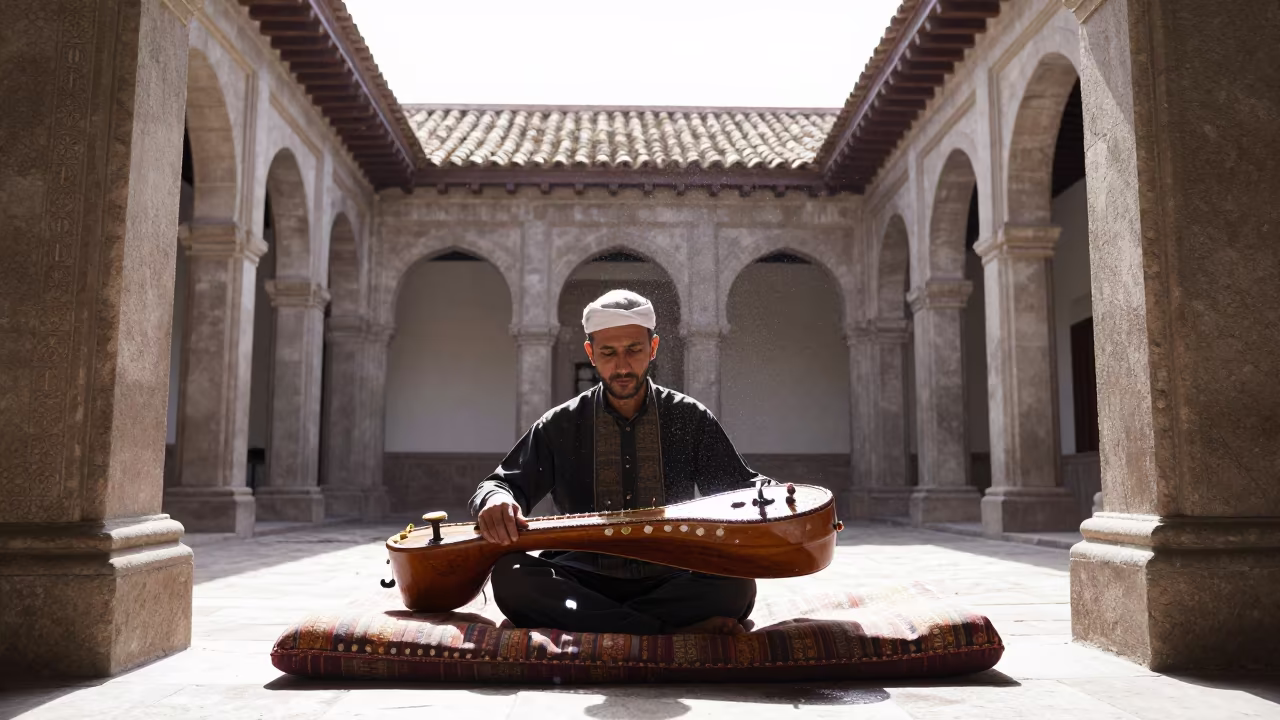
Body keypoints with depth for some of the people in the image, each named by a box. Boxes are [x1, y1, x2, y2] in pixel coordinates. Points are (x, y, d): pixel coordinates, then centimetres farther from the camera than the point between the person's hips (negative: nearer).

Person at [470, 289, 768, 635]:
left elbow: (740, 490, 12)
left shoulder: (690, 419, 8)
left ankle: (589, 625, -22)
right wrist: (496, 501, -16)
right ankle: (678, 635, -30)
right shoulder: (560, 427, 8)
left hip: (670, 583, -1)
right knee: (511, 576, -30)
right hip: (583, 583, 1)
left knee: (735, 584, -30)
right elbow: (501, 485, 9)